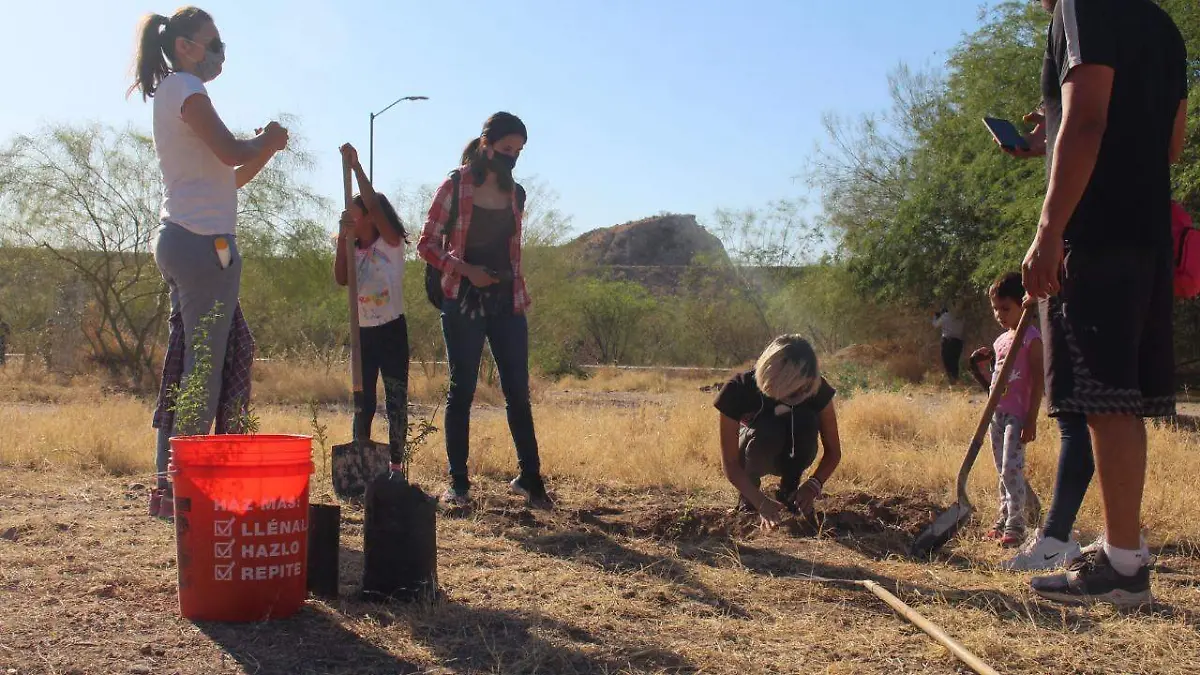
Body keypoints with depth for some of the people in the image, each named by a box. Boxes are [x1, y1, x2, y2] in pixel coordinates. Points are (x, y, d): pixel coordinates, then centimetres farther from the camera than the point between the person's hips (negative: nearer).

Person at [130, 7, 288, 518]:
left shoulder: (172, 94, 24)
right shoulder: (185, 89, -5)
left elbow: (228, 178, 22)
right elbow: (231, 153, -19)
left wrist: (265, 149, 11)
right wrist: (266, 141, 1)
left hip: (179, 241, 10)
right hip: (204, 242, -10)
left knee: (193, 362, 12)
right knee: (204, 365, -9)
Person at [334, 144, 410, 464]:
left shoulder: (392, 244, -5)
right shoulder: (353, 251, 10)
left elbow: (374, 206, -19)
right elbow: (340, 280, -8)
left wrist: (356, 166, -19)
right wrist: (342, 237, -11)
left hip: (392, 330, -5)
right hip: (363, 333, 5)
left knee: (396, 401, -1)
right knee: (362, 403, 7)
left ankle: (396, 464, 4)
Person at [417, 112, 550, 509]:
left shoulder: (515, 193, 11)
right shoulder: (455, 187, -3)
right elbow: (427, 245, -3)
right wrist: (466, 270, -16)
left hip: (507, 303, 4)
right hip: (463, 303, -4)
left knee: (518, 392, 4)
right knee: (461, 390, 2)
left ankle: (529, 477, 12)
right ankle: (457, 483, 9)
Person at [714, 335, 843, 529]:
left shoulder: (816, 389, -25)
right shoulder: (739, 389, -31)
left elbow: (833, 451, -16)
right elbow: (730, 463, -28)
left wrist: (814, 484, -34)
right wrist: (761, 501, -40)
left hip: (791, 456, 2)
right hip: (753, 451, -2)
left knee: (807, 421, -31)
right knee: (766, 431, -36)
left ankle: (788, 490, -8)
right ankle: (748, 493, -8)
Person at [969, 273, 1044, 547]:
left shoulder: (1031, 338, -7)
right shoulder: (1000, 341, 16)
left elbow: (1038, 381, -12)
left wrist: (1031, 419, -17)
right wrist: (977, 368, 6)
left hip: (1017, 414, -8)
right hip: (997, 413, 8)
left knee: (1011, 469, -11)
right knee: (1003, 471, 11)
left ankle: (1015, 526, -7)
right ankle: (1005, 519, 18)